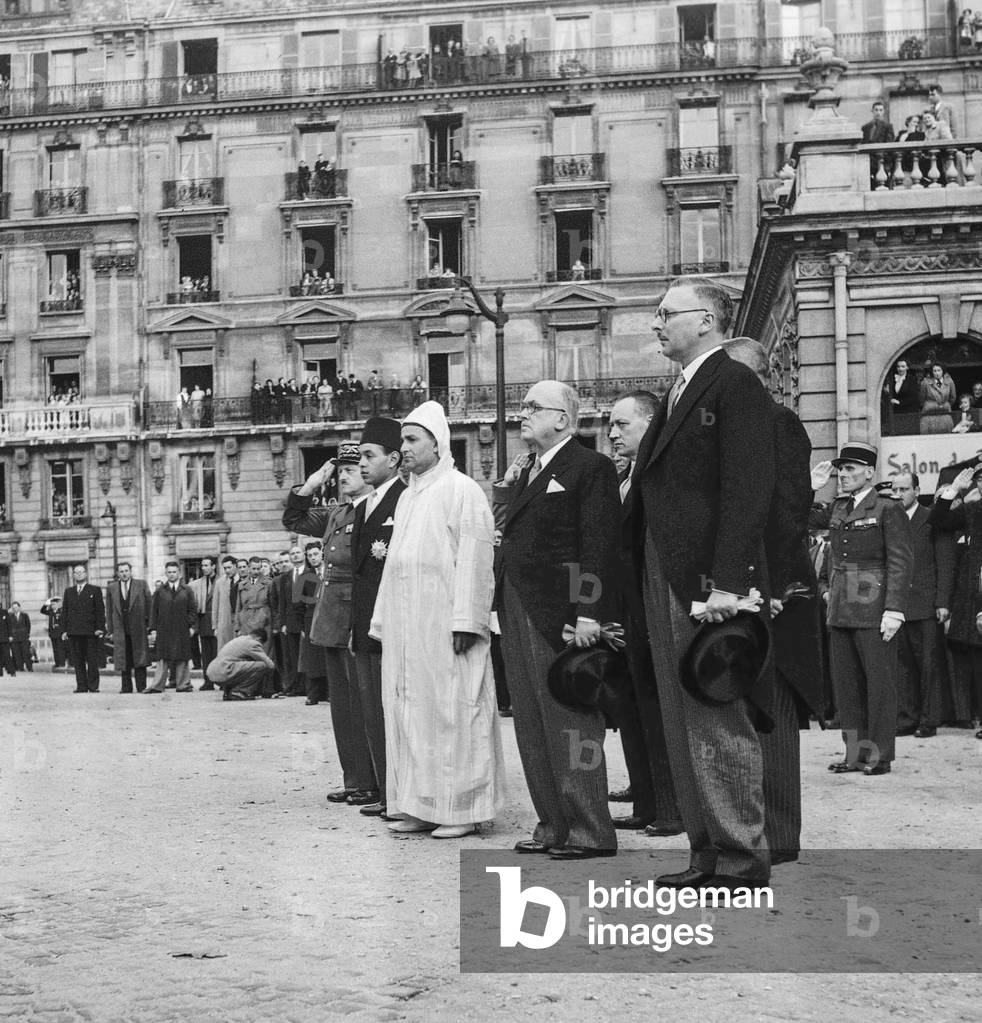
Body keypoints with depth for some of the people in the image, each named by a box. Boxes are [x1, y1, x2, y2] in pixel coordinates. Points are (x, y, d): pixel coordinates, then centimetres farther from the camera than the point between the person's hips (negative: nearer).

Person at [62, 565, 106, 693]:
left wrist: (100, 628, -7)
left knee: (92, 660, -3)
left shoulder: (95, 590, 7)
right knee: (78, 661, 3)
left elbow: (100, 610, 2)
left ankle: (93, 686, 1)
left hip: (90, 631, -3)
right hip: (73, 632, 3)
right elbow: (64, 611, 14)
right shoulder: (69, 592, 16)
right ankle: (81, 686, 6)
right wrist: (64, 630, 6)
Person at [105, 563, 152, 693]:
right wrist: (111, 630, 4)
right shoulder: (111, 588, 9)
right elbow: (109, 610, 9)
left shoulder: (142, 584, 4)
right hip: (120, 630, 2)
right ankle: (126, 687, 10)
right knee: (124, 660, 3)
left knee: (140, 658, -1)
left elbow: (148, 604, 4)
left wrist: (148, 624, -2)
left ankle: (141, 687, 3)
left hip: (138, 628, -2)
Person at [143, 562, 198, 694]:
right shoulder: (160, 592, 6)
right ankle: (157, 686, -2)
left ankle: (183, 684, 10)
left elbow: (192, 610, 7)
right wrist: (153, 629, 0)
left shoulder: (187, 591, 7)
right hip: (163, 631, 0)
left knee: (182, 659, 4)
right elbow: (154, 612, 6)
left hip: (182, 631, 0)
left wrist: (192, 626, -3)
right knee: (162, 659, -2)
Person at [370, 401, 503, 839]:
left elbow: (473, 560, -12)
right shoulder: (408, 496, 19)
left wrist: (464, 621, -18)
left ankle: (461, 808, -2)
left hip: (443, 621, -8)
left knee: (450, 709, -6)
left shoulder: (462, 491, -5)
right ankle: (420, 806, 11)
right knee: (409, 713, 6)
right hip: (405, 626, 8)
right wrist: (383, 620, 16)